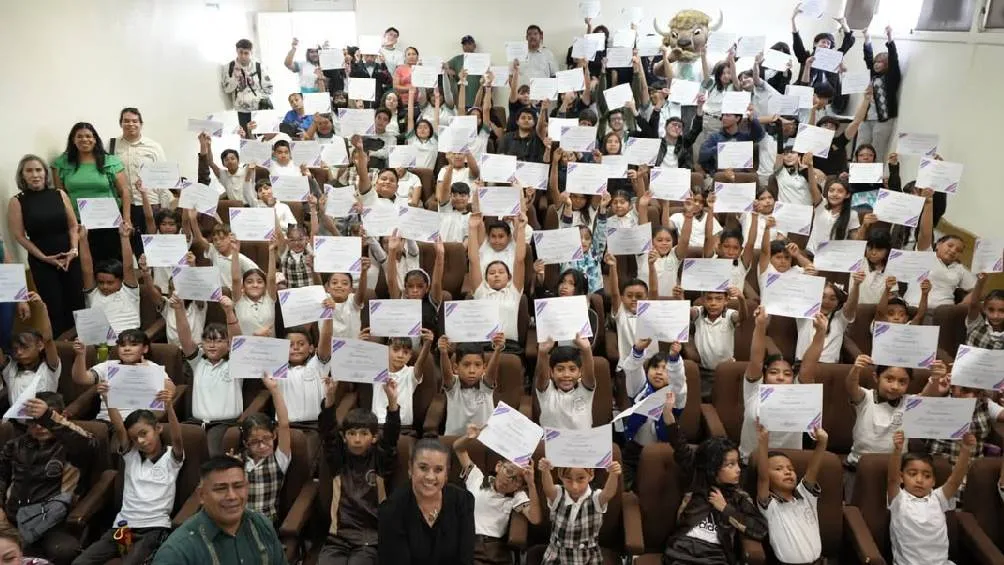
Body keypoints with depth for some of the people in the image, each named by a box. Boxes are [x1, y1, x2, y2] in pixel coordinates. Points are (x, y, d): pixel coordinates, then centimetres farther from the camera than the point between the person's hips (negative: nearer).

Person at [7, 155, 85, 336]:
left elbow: (73, 225, 7)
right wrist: (44, 257, -9)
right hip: (41, 262, -2)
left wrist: (73, 250, -6)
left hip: (70, 258, 2)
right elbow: (19, 235, -3)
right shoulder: (17, 202, -2)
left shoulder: (60, 195, 4)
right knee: (54, 308, 1)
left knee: (77, 304, 3)